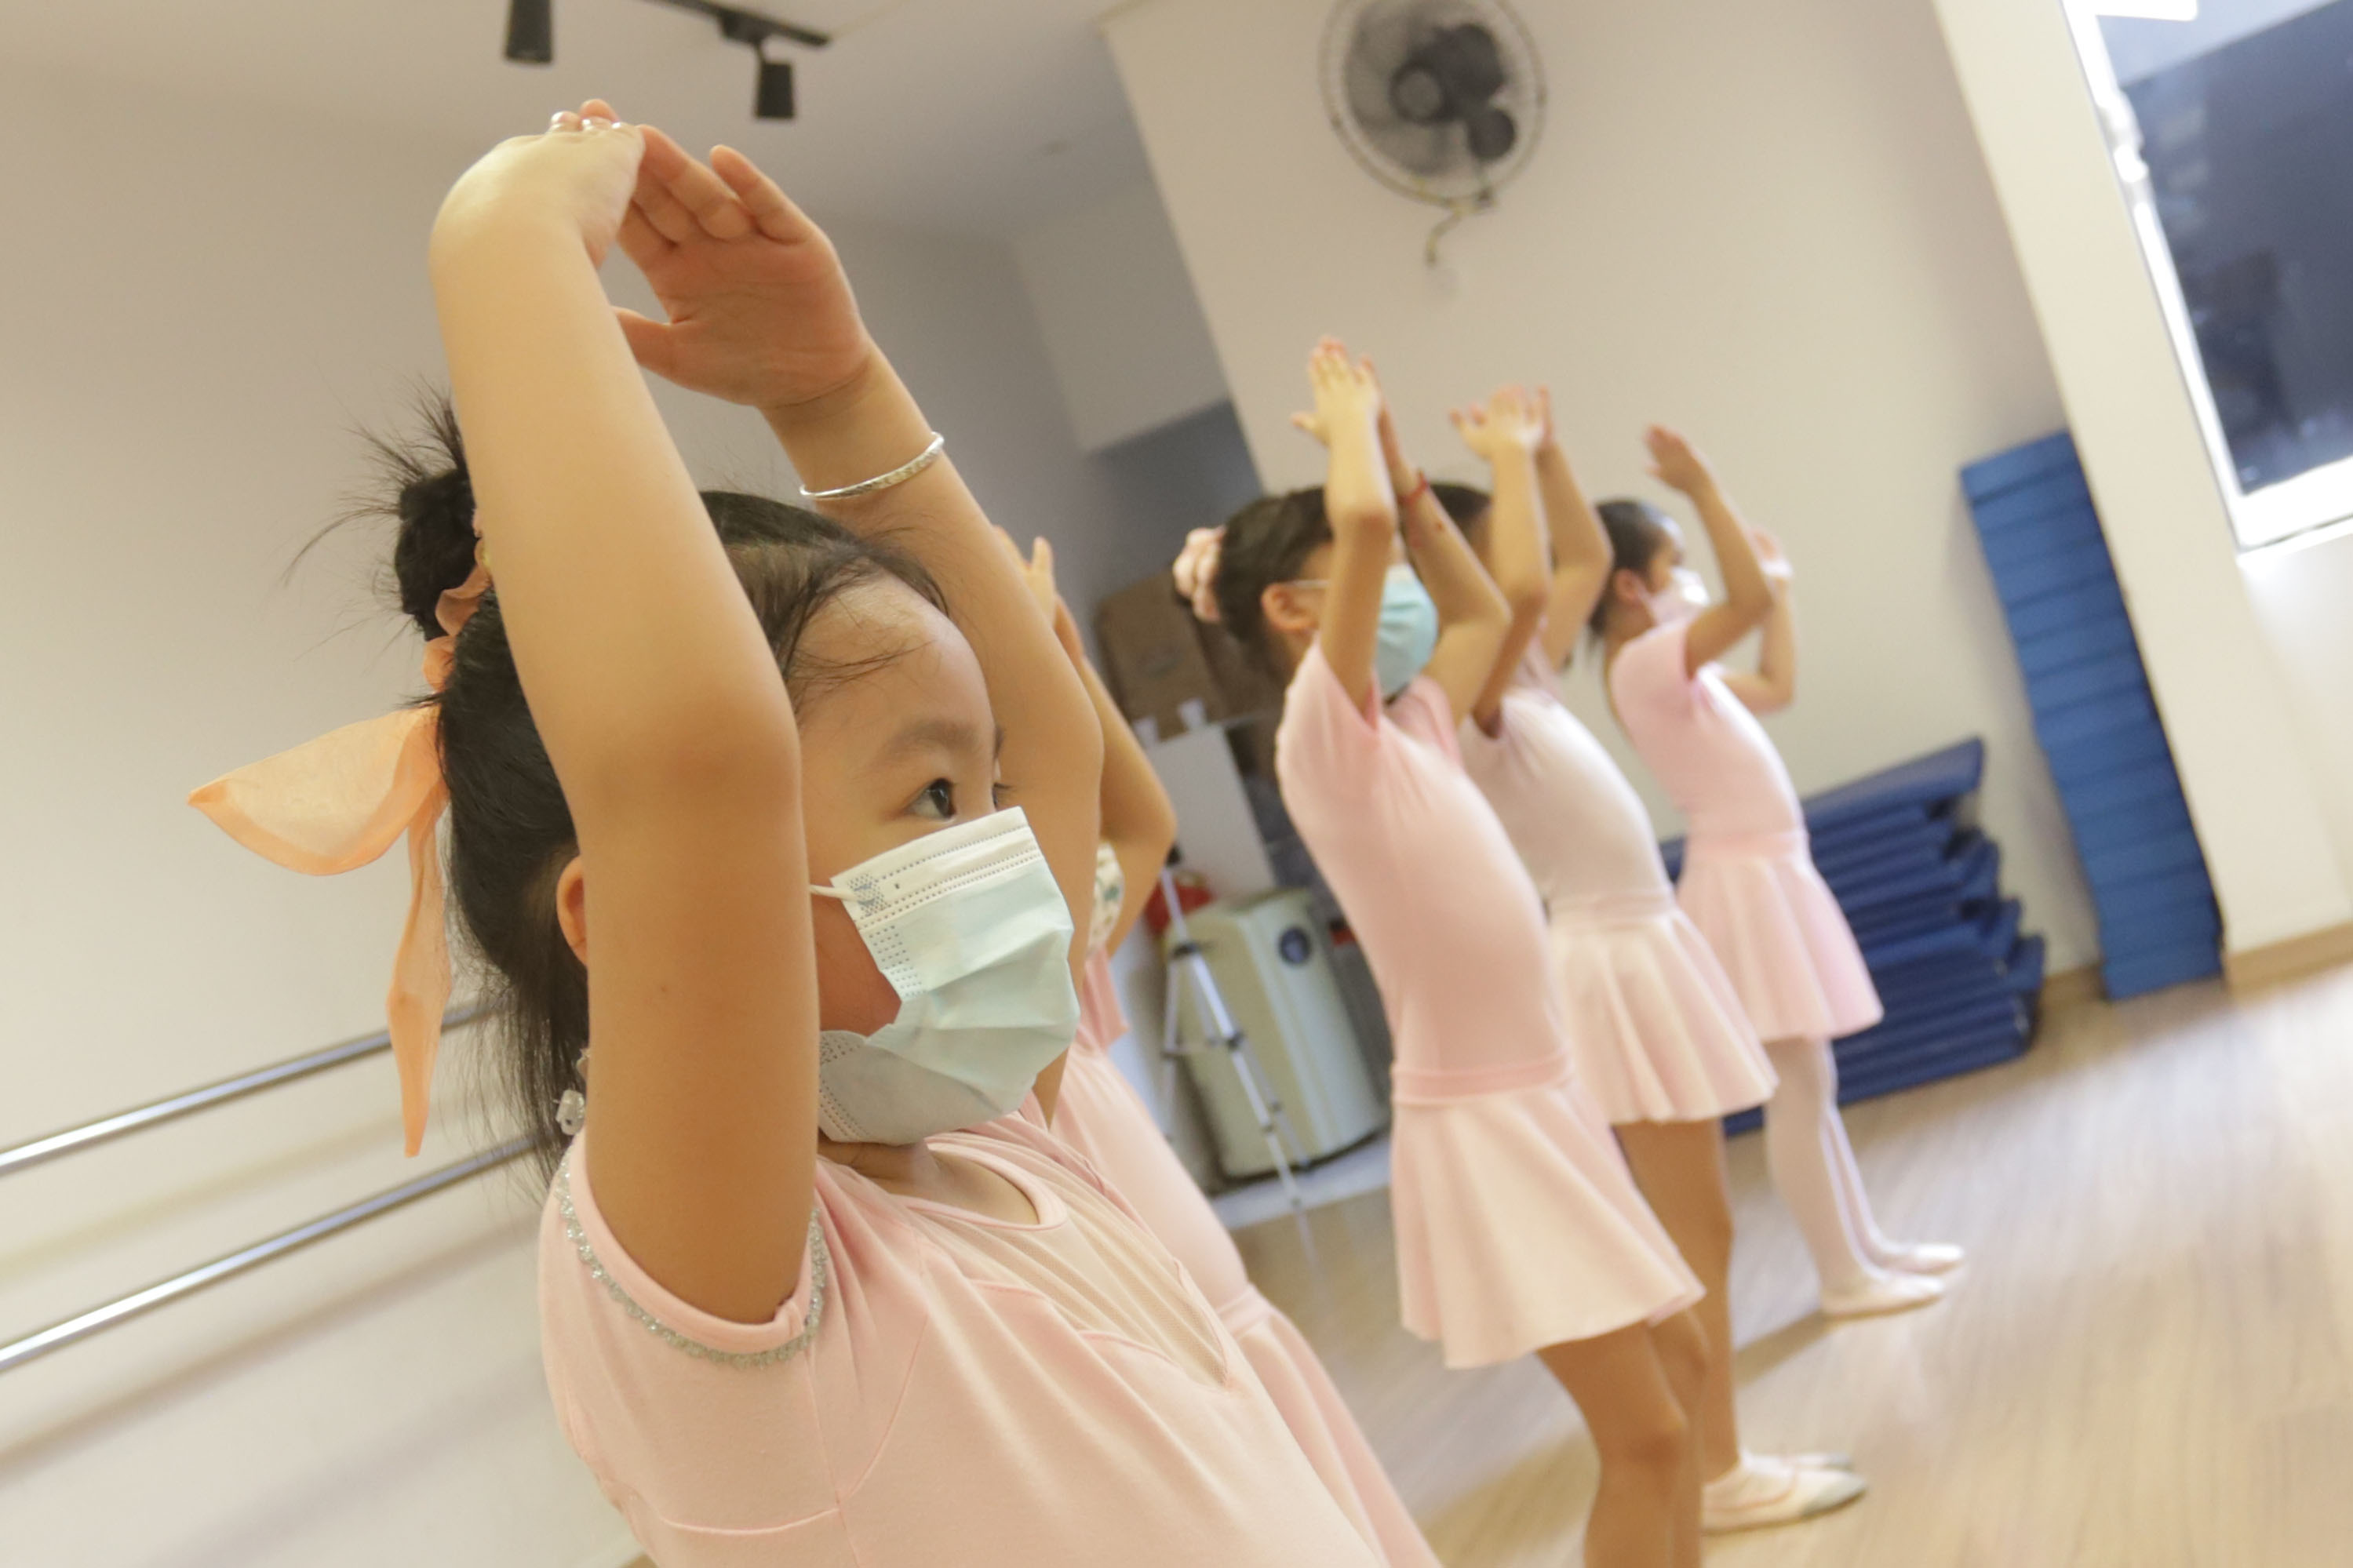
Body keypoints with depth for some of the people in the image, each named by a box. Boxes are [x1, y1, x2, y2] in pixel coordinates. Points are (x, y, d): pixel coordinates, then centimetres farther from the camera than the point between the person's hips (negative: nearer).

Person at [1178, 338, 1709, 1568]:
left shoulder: (1411, 725, 10)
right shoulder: (1323, 737, -14)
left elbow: (1482, 614, 29)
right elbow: (1361, 521, -28)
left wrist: (1398, 460, 20)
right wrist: (1349, 421, -8)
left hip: (1545, 1100, 9)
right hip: (1476, 1123, -9)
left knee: (1676, 1362, 20)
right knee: (1644, 1433, -6)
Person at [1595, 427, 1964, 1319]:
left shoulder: (1674, 666, 14)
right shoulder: (1644, 663, -17)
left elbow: (1777, 687, 27)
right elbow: (1748, 601, -31)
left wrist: (1779, 583, 29)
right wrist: (1703, 490, -26)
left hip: (1773, 876, 10)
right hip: (1744, 881, -10)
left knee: (1810, 1082, 17)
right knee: (1798, 1086, -2)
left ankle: (1866, 1246, 27)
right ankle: (1844, 1277, 7)